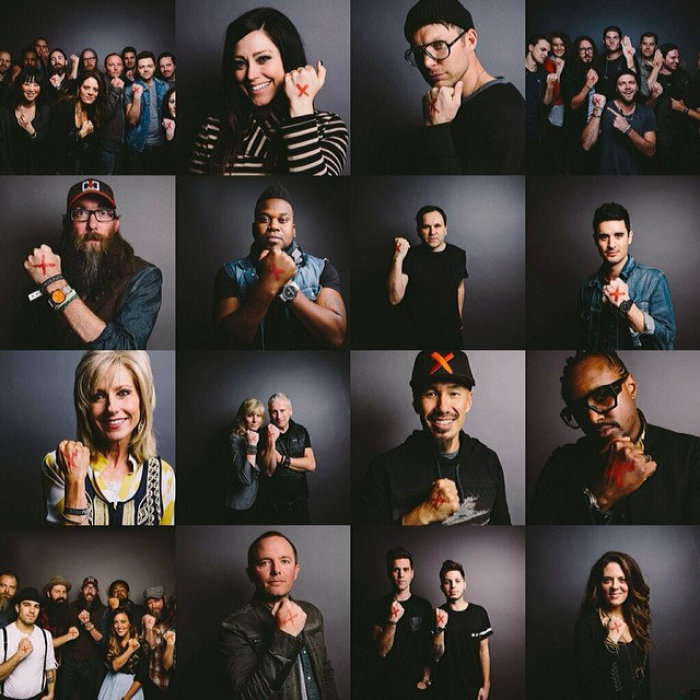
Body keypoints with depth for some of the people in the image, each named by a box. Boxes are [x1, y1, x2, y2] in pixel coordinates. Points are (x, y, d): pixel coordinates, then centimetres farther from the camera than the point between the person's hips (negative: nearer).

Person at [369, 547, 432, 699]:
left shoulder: (424, 606, 1)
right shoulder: (379, 606, -5)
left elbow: (429, 648, 4)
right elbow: (381, 651, -12)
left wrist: (426, 678, -6)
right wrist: (392, 621, -24)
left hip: (417, 686, 1)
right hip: (387, 685, -1)